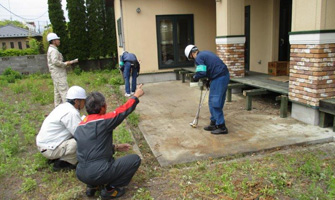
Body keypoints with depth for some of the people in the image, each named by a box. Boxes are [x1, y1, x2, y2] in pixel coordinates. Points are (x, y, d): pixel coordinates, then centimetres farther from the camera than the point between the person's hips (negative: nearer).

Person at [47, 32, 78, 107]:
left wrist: (65, 63, 12)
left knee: (57, 91, 13)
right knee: (64, 90, -12)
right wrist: (65, 64, -14)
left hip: (56, 74, 11)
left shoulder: (51, 50, 20)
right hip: (58, 74, -11)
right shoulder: (53, 50, -13)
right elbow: (55, 62, -25)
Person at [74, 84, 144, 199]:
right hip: (98, 173, -8)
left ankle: (92, 186, 19)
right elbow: (123, 110, -1)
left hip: (81, 174, 8)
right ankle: (109, 189, 5)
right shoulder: (103, 121, -14)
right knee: (135, 159, 5)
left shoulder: (81, 126, 8)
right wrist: (136, 96, 14)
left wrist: (115, 147, 22)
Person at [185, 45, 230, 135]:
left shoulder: (198, 58, -9)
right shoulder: (205, 53, 20)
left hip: (219, 78, -10)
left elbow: (201, 72, -20)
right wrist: (209, 80, 23)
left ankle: (222, 127, 1)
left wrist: (195, 77, 1)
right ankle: (214, 124, 24)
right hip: (225, 76, 10)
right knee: (213, 102, 16)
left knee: (215, 103, -3)